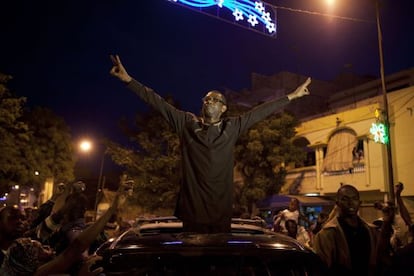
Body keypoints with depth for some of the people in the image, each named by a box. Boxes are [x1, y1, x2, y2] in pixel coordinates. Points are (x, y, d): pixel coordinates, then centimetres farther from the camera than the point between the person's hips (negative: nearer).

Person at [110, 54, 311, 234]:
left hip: (221, 207, 1)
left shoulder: (232, 127, 7)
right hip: (192, 205, -1)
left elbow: (261, 111, 8)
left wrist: (291, 96, 10)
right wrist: (128, 80, 1)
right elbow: (158, 103, 3)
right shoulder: (187, 123, 6)